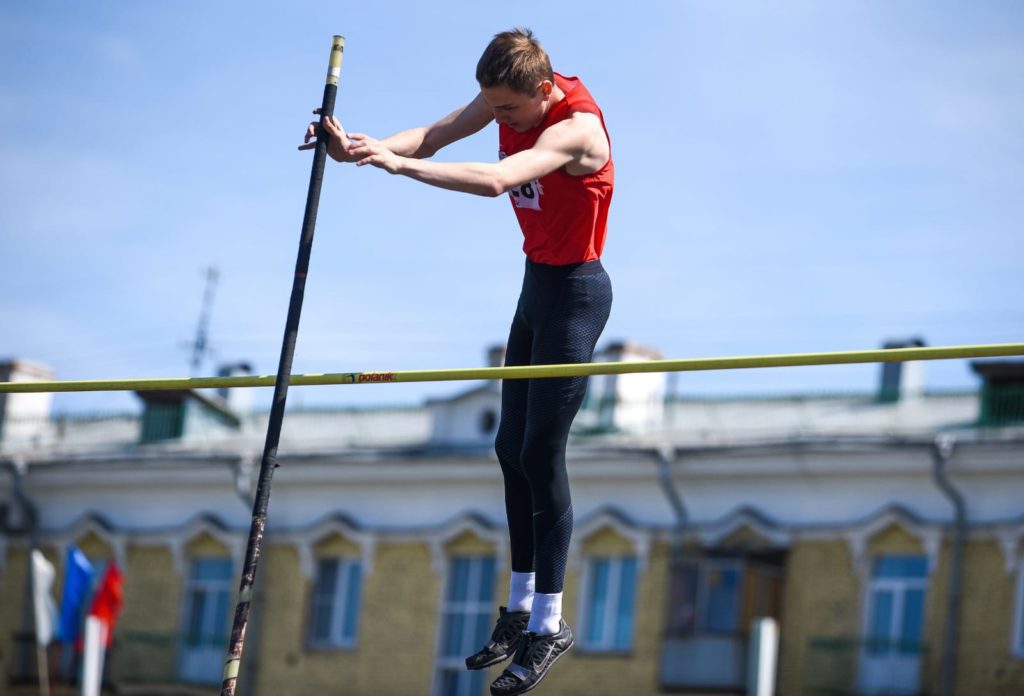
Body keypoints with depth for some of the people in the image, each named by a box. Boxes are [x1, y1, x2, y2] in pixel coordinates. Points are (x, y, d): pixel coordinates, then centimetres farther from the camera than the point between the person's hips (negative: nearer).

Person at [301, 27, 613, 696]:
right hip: (537, 283, 9)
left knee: (541, 452, -10)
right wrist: (360, 147, -31)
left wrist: (397, 164, -49)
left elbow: (496, 180, -42)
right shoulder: (512, 96, -3)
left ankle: (549, 624, -4)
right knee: (511, 447, 9)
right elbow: (432, 136, -12)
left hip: (575, 292, -8)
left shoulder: (577, 125, -26)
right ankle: (521, 607, 17)